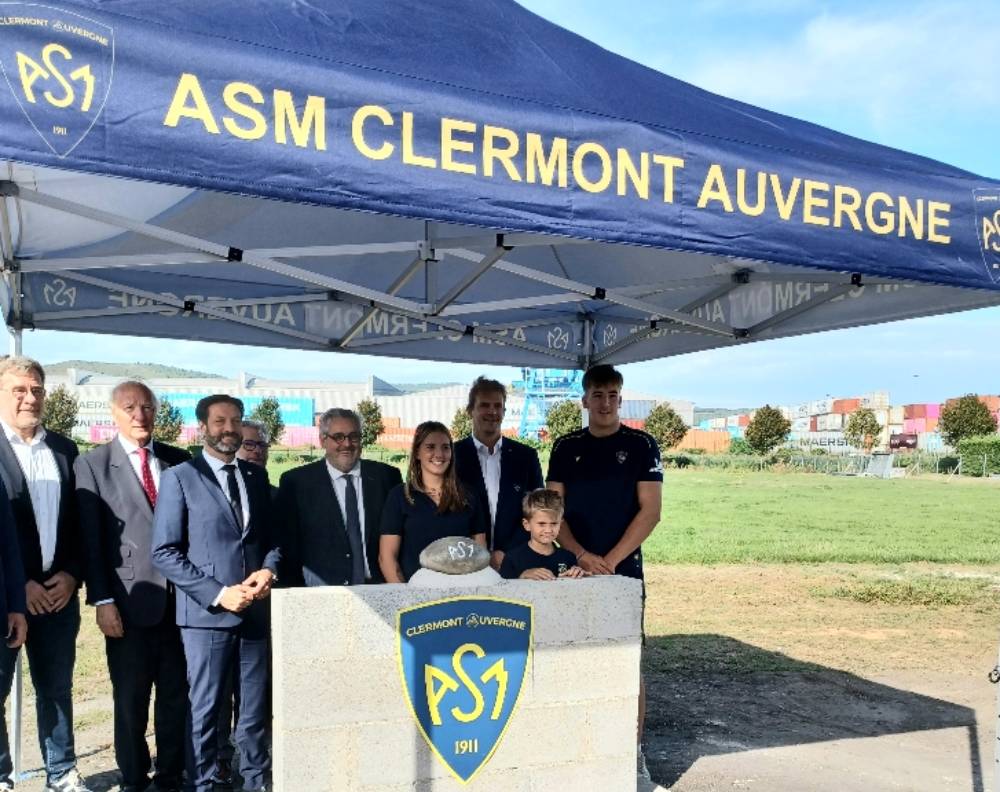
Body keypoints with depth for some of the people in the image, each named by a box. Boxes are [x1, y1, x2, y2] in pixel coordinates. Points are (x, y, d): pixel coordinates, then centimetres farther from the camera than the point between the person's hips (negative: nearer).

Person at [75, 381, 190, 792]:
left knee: (177, 694, 11)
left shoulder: (179, 460, 6)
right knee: (130, 699, 9)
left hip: (180, 599, 3)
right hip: (129, 602, -2)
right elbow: (91, 539, -4)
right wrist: (102, 601, -9)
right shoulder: (92, 464, -1)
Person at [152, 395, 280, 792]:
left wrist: (269, 569, -7)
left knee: (256, 707, 12)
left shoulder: (257, 476, 11)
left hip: (256, 610, 4)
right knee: (204, 709, 6)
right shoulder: (180, 477, -4)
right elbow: (165, 553, -8)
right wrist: (218, 594, -15)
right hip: (207, 613, -4)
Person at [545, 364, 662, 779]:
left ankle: (634, 752, 12)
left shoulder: (641, 446, 0)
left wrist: (610, 561, -13)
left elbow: (650, 511, -6)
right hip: (575, 570, 2)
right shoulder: (566, 447, 7)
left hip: (624, 571, -2)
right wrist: (582, 555, -10)